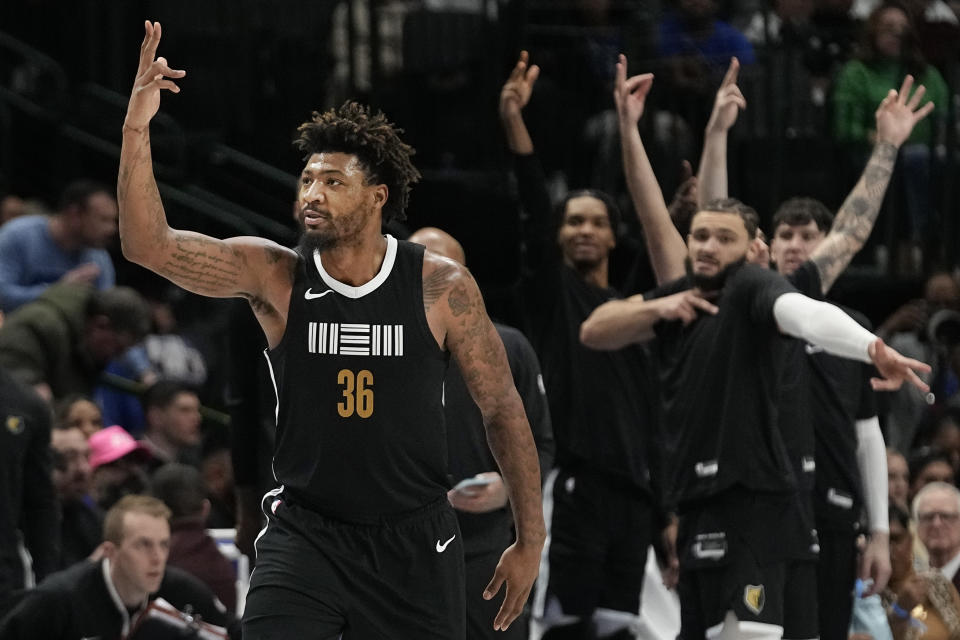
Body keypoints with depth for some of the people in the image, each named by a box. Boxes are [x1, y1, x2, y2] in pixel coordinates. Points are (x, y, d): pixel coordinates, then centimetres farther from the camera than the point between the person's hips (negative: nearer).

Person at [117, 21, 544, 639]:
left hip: (415, 541, 0)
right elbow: (148, 244, -16)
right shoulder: (274, 276, -6)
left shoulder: (441, 287, -7)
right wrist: (137, 129, -29)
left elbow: (502, 409, 1)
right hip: (304, 535, 0)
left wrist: (531, 540, 1)